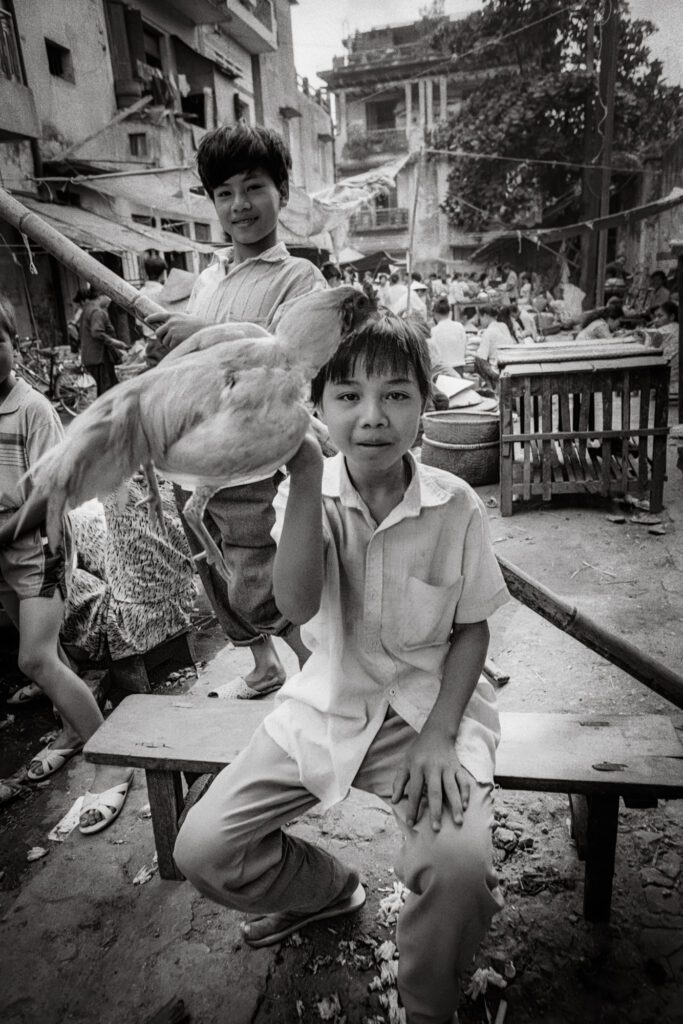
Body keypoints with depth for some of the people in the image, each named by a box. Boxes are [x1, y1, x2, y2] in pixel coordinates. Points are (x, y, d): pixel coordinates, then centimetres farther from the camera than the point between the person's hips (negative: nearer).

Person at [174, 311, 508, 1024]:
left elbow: (472, 626, -1)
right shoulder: (305, 492, -8)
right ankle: (327, 886, 30)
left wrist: (439, 734, -13)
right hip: (330, 701, 3)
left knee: (458, 867, -28)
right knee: (202, 850, -4)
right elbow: (298, 605, -24)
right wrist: (306, 479, -33)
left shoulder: (454, 504, -10)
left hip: (430, 702, -2)